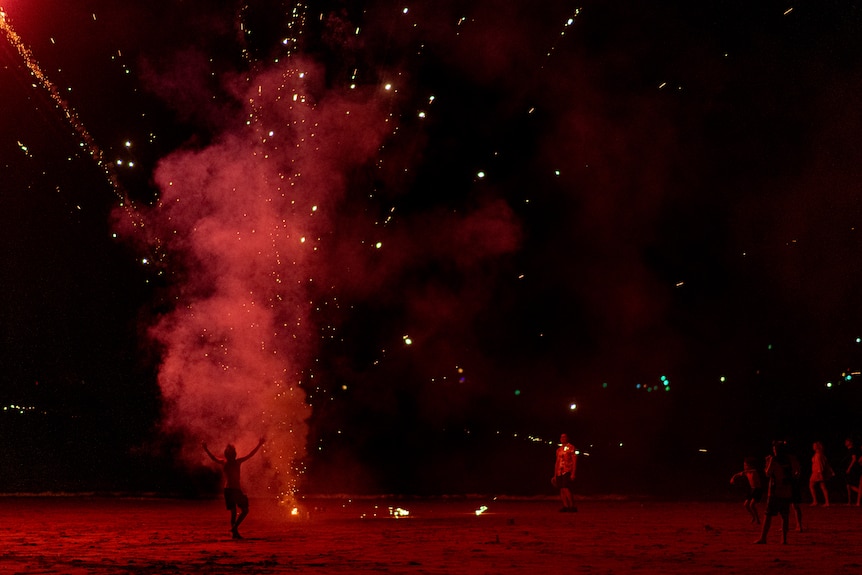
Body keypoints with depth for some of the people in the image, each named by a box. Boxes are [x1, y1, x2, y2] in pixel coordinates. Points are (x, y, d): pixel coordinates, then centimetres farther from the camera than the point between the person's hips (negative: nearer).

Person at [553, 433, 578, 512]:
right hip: (559, 472, 7)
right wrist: (555, 475, 18)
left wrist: (573, 473, -14)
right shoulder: (559, 450, 19)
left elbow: (574, 461, -5)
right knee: (561, 490, 1)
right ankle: (566, 506, 5)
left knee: (566, 489, -15)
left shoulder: (571, 447, 0)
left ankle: (572, 506, -9)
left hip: (567, 472, -7)